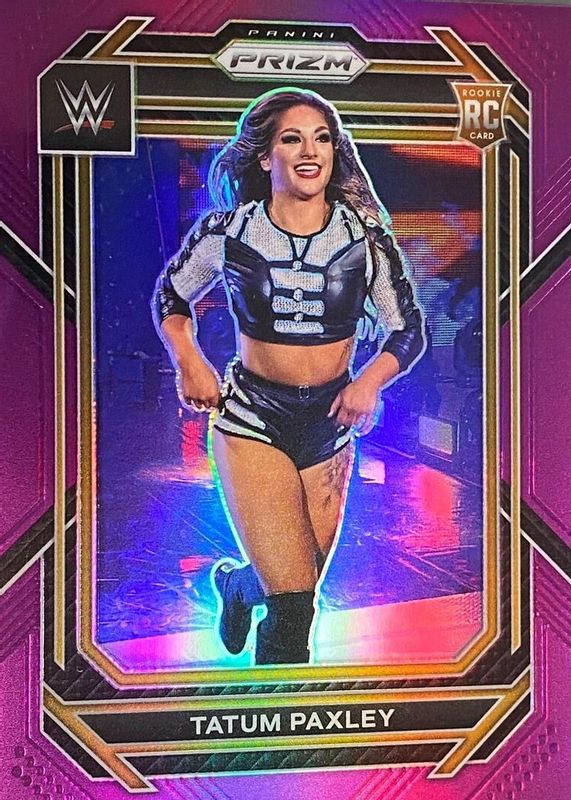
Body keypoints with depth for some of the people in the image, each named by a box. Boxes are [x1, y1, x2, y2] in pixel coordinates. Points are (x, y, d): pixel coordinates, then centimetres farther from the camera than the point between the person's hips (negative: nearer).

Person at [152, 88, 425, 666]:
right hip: (252, 421, -3)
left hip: (330, 425, 3)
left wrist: (370, 380, -15)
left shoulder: (364, 234, -2)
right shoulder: (227, 230, -6)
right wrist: (188, 361, -6)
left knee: (295, 586, 18)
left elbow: (408, 330, 4)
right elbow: (170, 296, 11)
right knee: (295, 608, -13)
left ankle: (233, 582, 53)